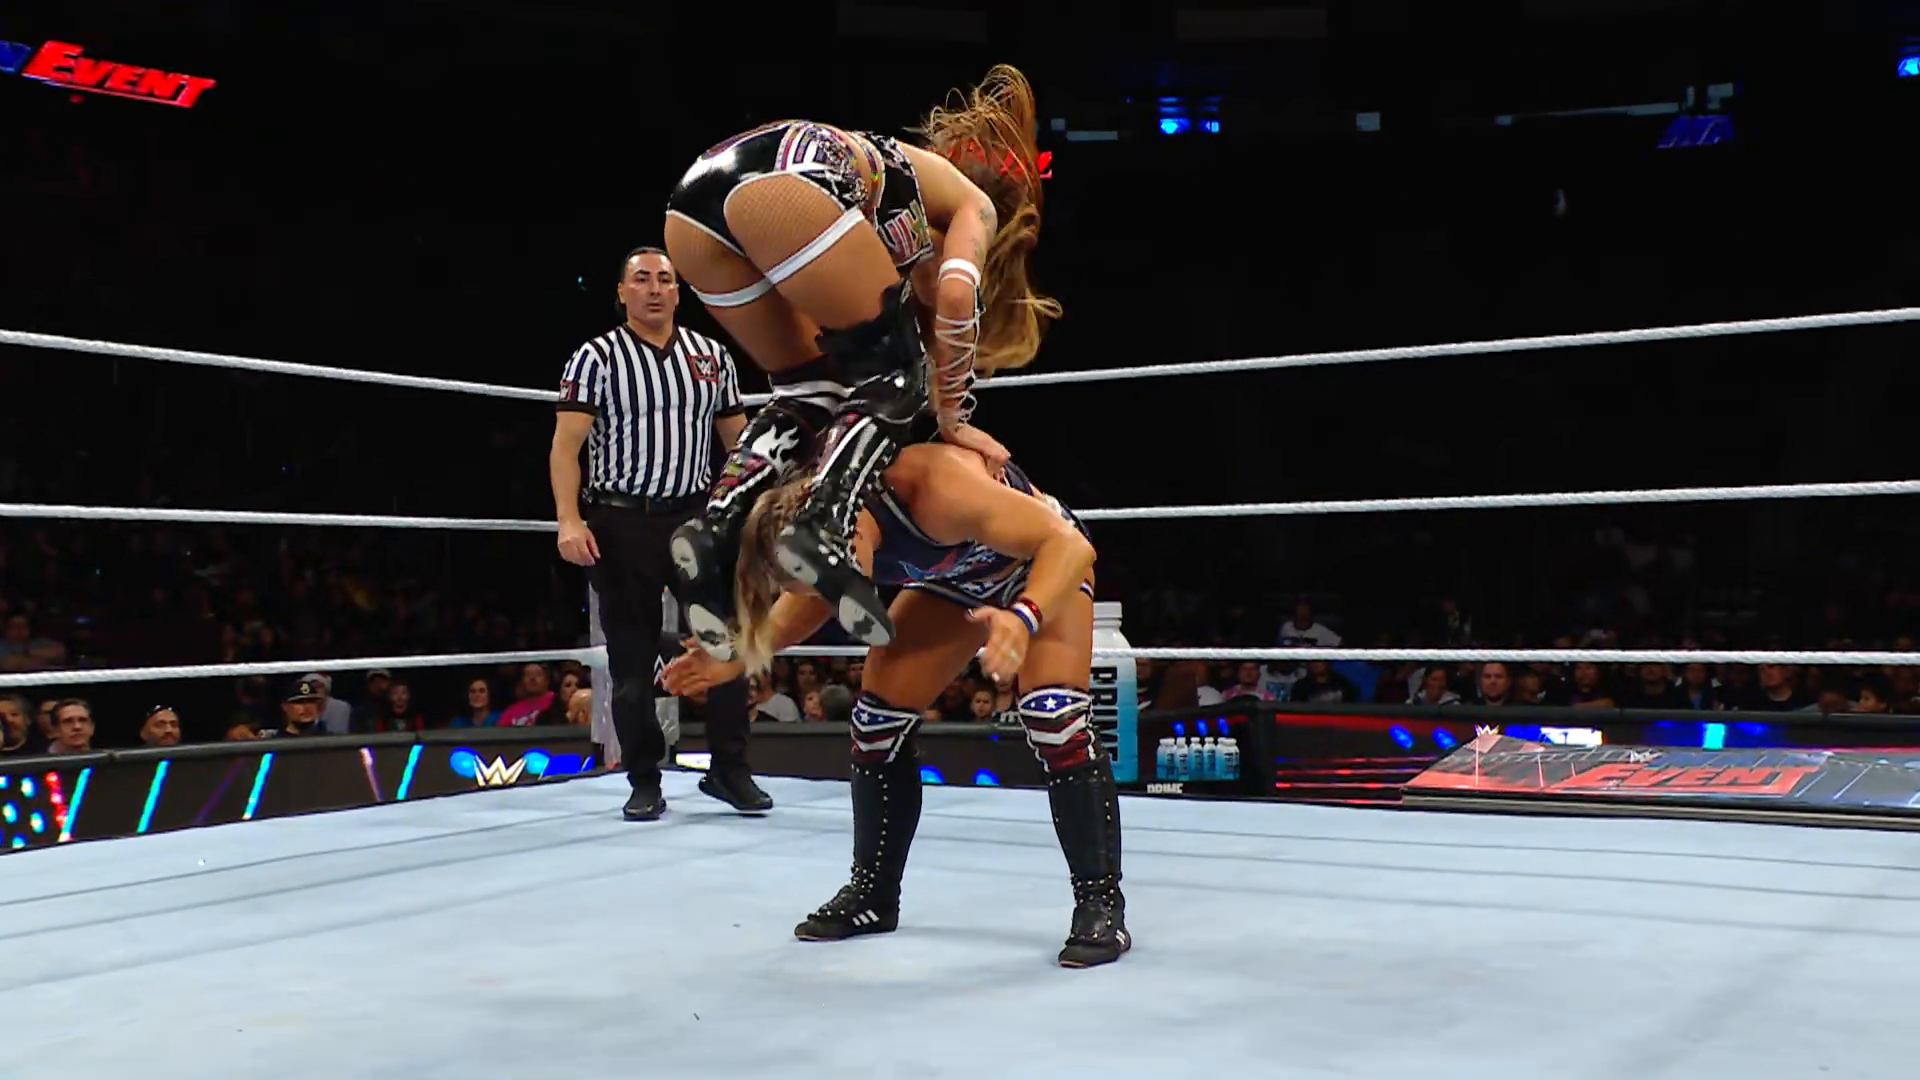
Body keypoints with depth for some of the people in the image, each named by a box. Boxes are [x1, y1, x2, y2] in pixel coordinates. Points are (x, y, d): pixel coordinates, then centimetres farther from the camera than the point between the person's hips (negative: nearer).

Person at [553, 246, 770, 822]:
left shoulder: (713, 356, 10)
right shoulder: (597, 357, -1)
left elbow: (738, 440, 16)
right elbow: (566, 444, -7)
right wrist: (570, 520, -19)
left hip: (696, 515, 3)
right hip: (622, 523, -3)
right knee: (631, 660, 4)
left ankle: (729, 769, 13)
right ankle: (644, 783, 14)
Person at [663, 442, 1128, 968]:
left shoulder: (932, 486, -44)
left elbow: (1070, 544, -43)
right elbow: (811, 602, 0)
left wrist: (1023, 618, -60)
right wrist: (738, 655, -12)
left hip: (1044, 564, -6)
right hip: (952, 579, 6)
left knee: (1055, 719, -24)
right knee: (878, 720, 1)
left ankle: (1101, 902, -9)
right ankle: (873, 893, 19)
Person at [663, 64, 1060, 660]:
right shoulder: (974, 203, 22)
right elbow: (956, 297, 3)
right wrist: (951, 420, 13)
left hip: (695, 198, 7)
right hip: (782, 184, -7)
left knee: (810, 389, 20)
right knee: (894, 377, 8)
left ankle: (717, 528, 1)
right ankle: (821, 527, -12)